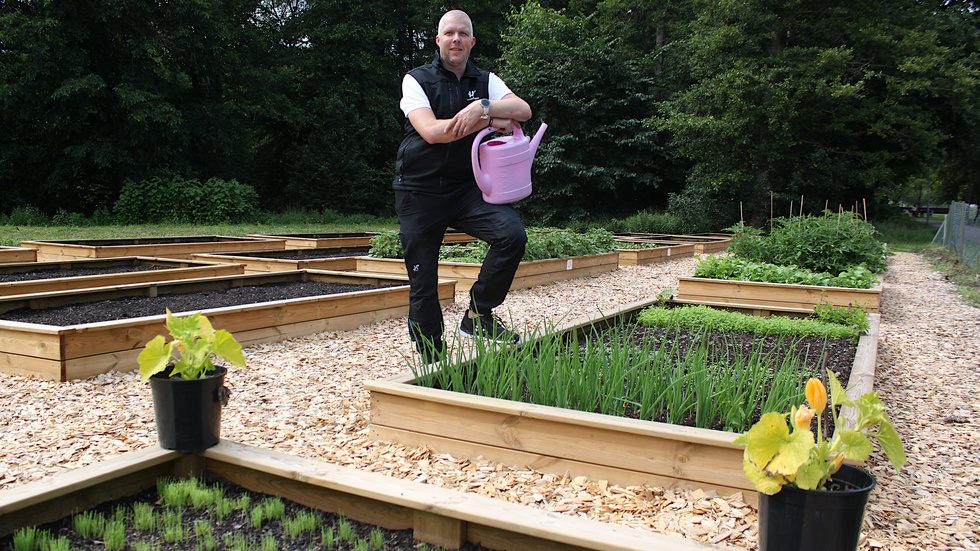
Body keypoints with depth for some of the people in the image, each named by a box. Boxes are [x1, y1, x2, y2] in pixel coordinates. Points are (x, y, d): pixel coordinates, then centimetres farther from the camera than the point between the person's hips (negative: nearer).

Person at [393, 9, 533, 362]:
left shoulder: (485, 82, 12)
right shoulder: (417, 80, 2)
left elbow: (524, 110, -5)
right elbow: (431, 131, -14)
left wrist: (482, 107, -22)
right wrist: (491, 120, -14)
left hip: (466, 188, 2)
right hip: (419, 191, -2)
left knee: (512, 233, -24)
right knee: (423, 286, 0)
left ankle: (478, 315, -6)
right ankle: (431, 362, 15)